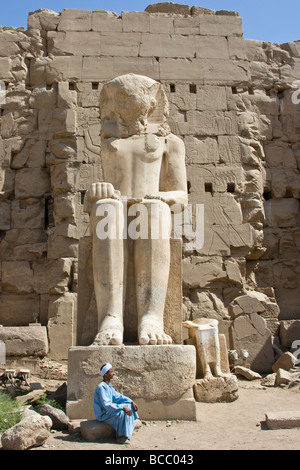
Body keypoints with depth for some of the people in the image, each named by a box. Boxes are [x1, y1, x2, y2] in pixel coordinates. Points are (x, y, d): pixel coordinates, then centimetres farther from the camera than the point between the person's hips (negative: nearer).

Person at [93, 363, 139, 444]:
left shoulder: (109, 385, 7)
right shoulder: (101, 387, -24)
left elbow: (117, 396, 12)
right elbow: (107, 405, -30)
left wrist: (131, 402, 0)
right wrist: (123, 407, -33)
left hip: (109, 410, 10)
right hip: (102, 414, -10)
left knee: (129, 406, 5)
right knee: (122, 412, -28)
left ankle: (128, 430, 8)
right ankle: (120, 437, -16)